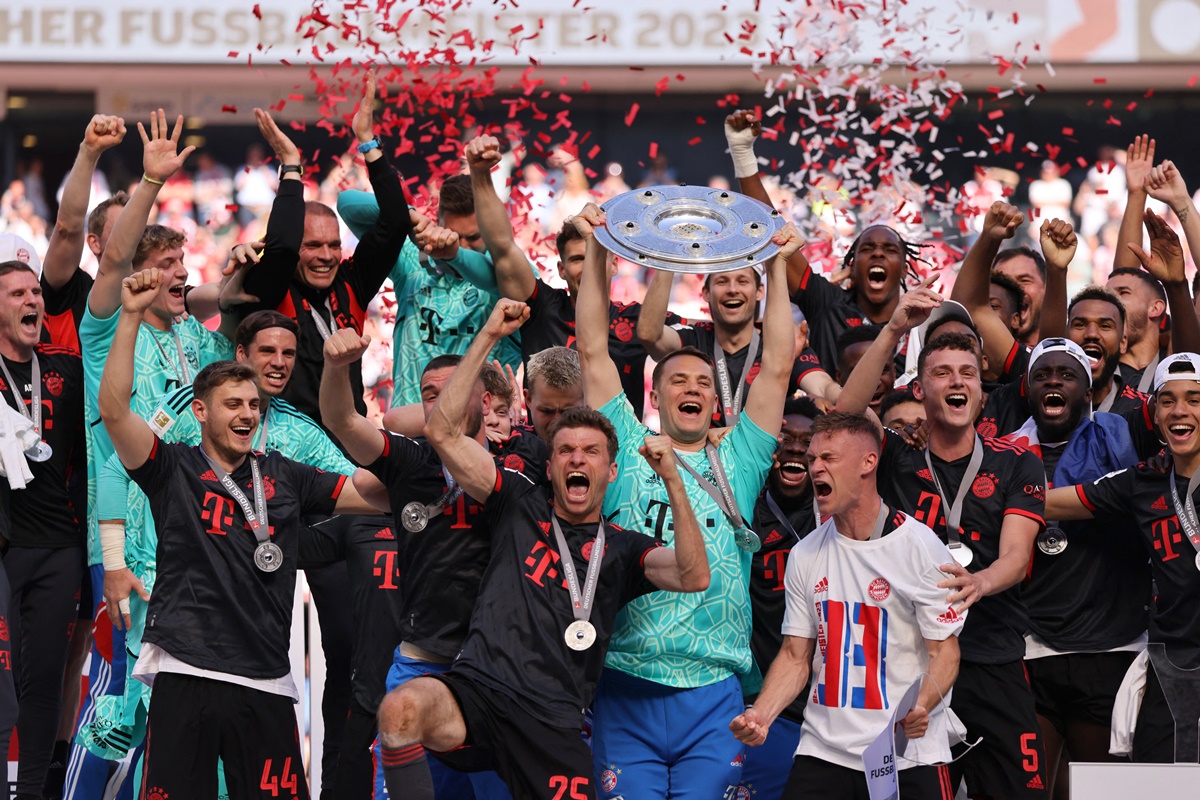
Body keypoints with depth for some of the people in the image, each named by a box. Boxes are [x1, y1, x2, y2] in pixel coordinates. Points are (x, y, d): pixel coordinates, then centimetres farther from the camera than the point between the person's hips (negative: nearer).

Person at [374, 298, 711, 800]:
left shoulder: (623, 549, 17)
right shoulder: (520, 507, 17)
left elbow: (694, 578, -3)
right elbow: (442, 432, 9)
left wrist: (672, 480, -9)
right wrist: (489, 338, 4)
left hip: (554, 725, 1)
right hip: (478, 691, -1)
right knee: (401, 709, -33)